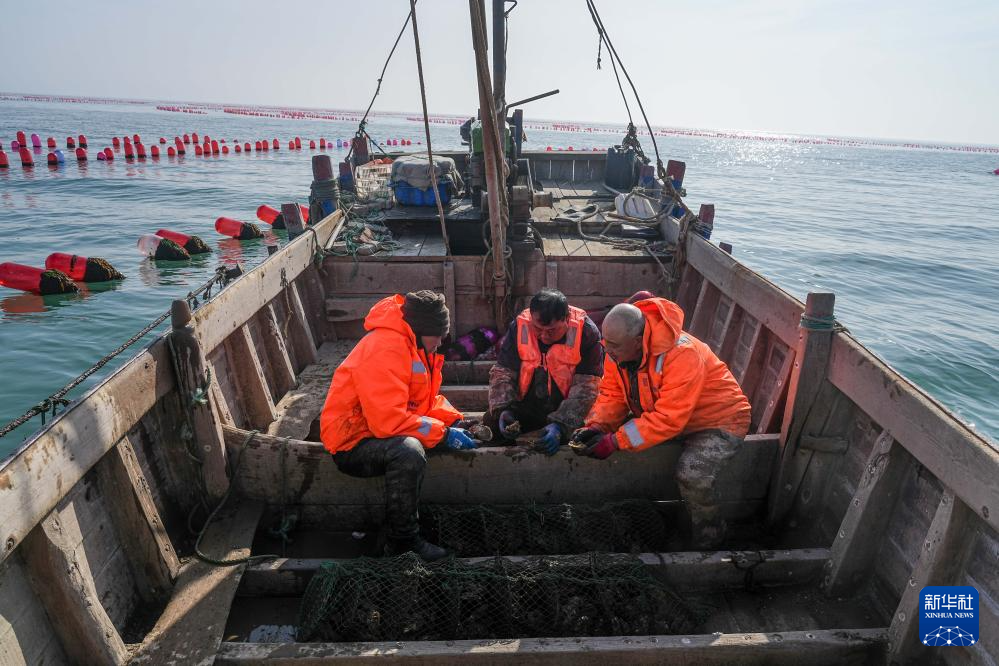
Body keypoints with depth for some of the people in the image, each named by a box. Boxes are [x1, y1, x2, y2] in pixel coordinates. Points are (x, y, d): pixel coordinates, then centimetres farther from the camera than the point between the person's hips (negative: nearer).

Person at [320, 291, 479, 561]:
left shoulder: (416, 345, 6)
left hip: (384, 431, 10)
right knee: (408, 451, -37)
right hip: (352, 443, -10)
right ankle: (403, 540, -18)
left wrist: (453, 421, -6)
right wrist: (443, 433, -25)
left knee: (451, 427, 6)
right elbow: (388, 420, -32)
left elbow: (427, 399, 12)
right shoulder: (385, 348, -25)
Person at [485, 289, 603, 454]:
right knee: (489, 425, -16)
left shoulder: (586, 333, -19)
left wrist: (561, 425, -35)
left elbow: (585, 388, -22)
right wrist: (502, 410, -26)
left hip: (568, 410, -1)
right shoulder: (519, 327, -12)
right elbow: (502, 373, -8)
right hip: (525, 408, 2)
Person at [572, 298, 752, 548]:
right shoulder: (618, 348, -12)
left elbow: (668, 419, -36)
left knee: (692, 474, -31)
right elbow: (612, 395, -5)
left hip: (718, 421, -7)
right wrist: (595, 427, -24)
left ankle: (709, 534, 2)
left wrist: (615, 441, -38)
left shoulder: (682, 354, -35)